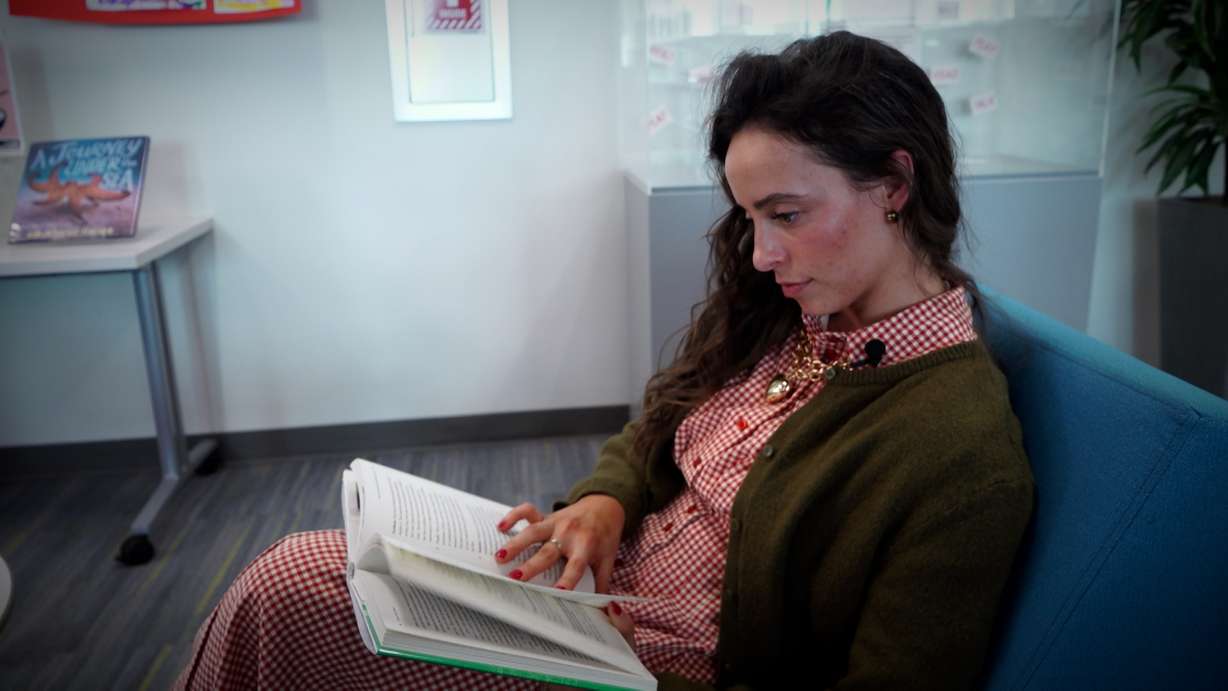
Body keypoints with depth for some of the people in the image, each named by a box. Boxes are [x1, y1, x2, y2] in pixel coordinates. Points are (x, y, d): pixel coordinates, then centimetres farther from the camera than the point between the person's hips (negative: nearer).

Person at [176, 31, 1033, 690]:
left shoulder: (967, 456, -23)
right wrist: (602, 501, -11)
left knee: (282, 594, -9)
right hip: (601, 581, 7)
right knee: (284, 575, -2)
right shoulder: (781, 318, 0)